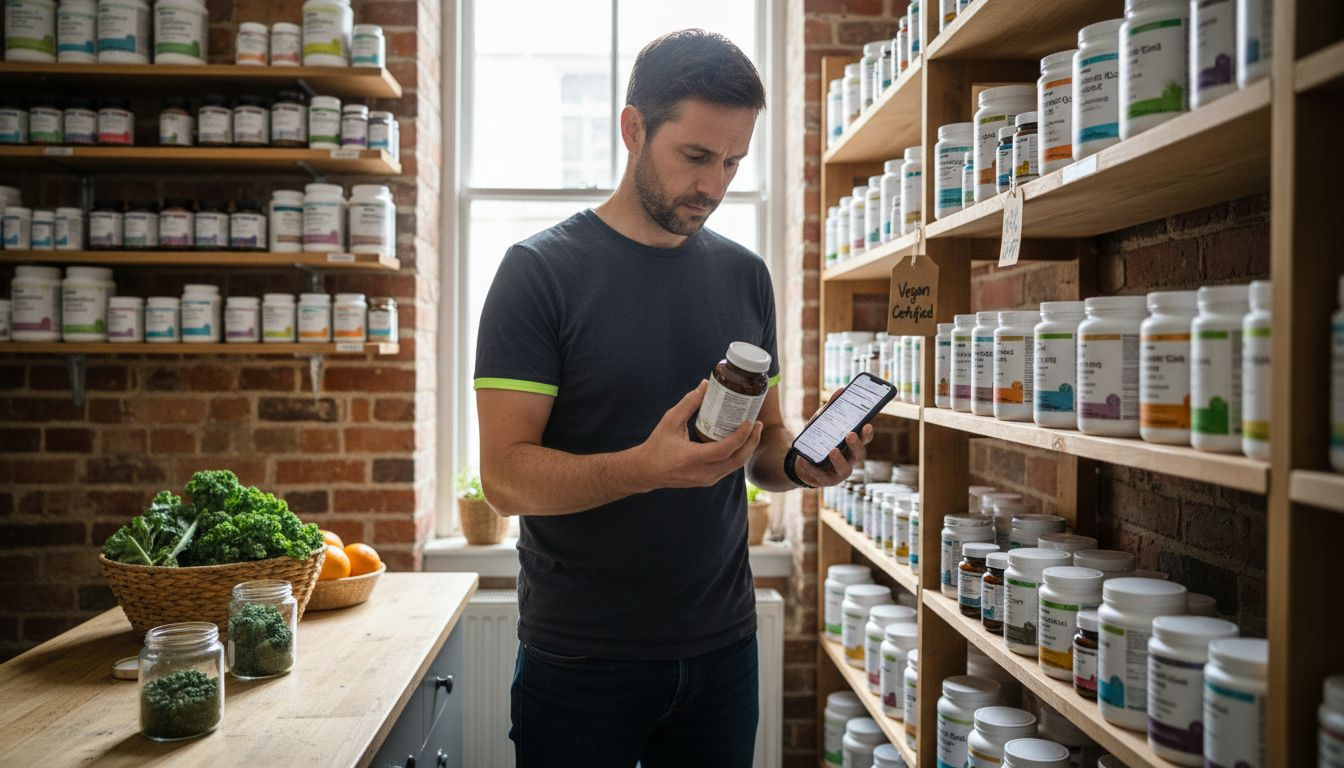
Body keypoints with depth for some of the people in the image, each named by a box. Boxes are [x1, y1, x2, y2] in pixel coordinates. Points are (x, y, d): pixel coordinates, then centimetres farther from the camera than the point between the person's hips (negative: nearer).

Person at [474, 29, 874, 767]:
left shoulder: (744, 274, 4)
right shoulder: (541, 270, -11)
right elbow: (505, 476, -16)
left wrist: (801, 461, -11)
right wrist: (648, 467, -32)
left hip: (722, 646, 5)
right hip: (580, 661, -4)